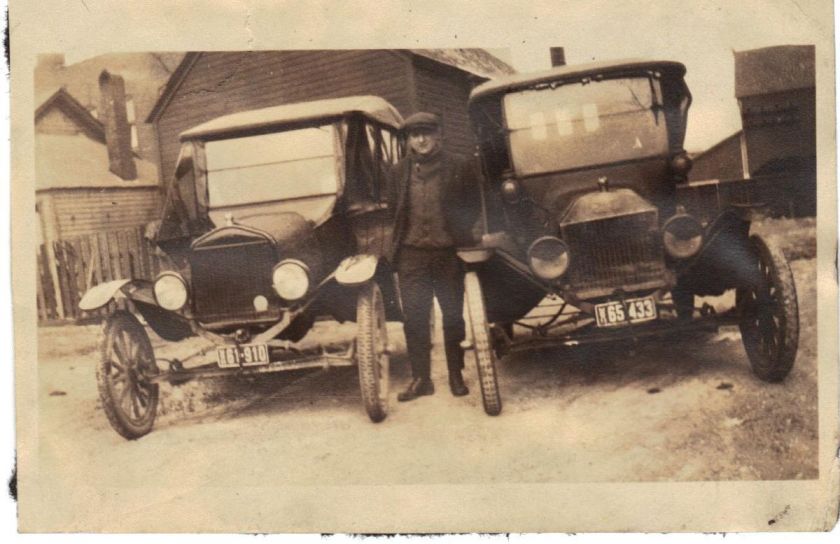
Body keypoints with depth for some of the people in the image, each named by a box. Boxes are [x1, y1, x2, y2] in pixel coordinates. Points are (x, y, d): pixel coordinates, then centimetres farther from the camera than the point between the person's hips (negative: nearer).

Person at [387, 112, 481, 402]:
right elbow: (392, 211, 12)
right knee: (414, 318, 1)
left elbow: (473, 205, 6)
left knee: (454, 316, 7)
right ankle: (420, 378, 10)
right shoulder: (398, 172, 7)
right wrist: (396, 245, 4)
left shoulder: (460, 167, 1)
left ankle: (456, 376, 19)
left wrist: (461, 234, -4)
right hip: (411, 255, 1)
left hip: (449, 253, -1)